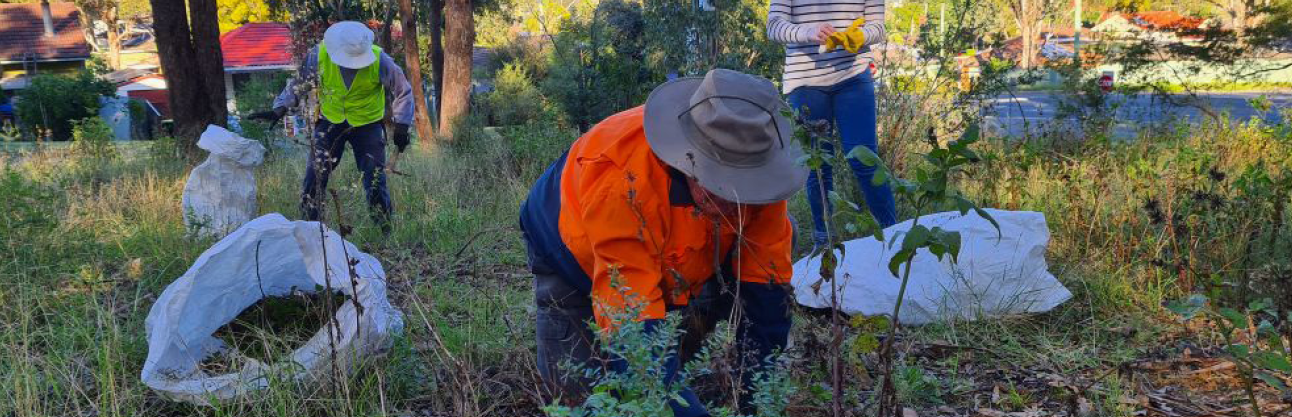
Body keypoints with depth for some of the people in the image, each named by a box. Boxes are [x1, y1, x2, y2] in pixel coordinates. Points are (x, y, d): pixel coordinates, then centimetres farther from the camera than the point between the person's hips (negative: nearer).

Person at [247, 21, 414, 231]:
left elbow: (403, 91, -9)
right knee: (315, 175, -2)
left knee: (375, 179, -4)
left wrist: (401, 126, -15)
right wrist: (279, 109, -10)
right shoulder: (318, 55, -18)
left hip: (367, 124, -2)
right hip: (330, 122, 2)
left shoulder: (379, 60, -22)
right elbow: (299, 84, -1)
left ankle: (385, 229, 9)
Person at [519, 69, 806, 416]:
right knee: (578, 382, -18)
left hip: (671, 257, 4)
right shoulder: (623, 179, -45)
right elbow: (633, 318, -45)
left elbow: (766, 281, -22)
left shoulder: (753, 164, -30)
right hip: (577, 253, -4)